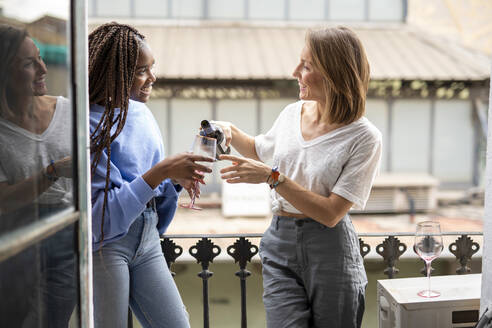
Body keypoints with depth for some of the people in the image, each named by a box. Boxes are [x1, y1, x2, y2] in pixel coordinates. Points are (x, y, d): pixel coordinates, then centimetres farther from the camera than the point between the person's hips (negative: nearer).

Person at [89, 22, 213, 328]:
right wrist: (160, 171, -26)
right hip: (102, 243, -6)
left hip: (146, 238, 7)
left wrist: (176, 179, -7)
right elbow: (101, 213, -21)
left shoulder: (140, 111, 5)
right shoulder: (89, 123, -17)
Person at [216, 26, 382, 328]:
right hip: (280, 243, 4)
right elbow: (261, 151, 26)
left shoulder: (364, 137, -12)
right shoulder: (293, 113, 5)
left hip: (330, 249, -3)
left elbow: (331, 213, -18)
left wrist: (272, 177, -21)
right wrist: (230, 132, 7)